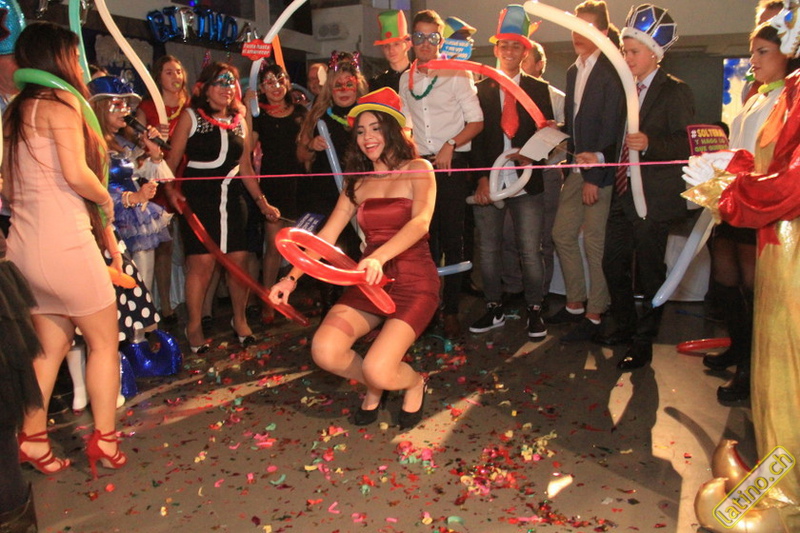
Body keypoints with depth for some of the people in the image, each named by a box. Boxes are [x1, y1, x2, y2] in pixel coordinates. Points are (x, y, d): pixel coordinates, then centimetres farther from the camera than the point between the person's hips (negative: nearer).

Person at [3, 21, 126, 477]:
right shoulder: (60, 101, -7)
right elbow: (76, 173, -19)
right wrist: (106, 201, 2)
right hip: (64, 241, -8)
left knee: (51, 346, 16)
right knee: (105, 340, 6)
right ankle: (104, 439, 12)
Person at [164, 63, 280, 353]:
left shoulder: (239, 122, 15)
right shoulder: (191, 116, 3)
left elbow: (246, 168, 18)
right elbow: (172, 160, -2)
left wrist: (262, 201, 13)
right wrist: (171, 190, -19)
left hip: (232, 199, 4)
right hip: (197, 199, -4)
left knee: (238, 259, 0)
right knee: (202, 261, -10)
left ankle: (240, 319, 20)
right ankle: (194, 326, 6)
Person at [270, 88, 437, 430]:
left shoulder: (417, 170, -2)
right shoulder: (358, 183, 14)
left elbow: (420, 223, -20)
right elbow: (326, 236, 8)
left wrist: (379, 257, -37)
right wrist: (292, 277, -5)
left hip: (413, 282, -5)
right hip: (369, 282, 5)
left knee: (378, 370, -23)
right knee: (324, 351, -19)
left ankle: (414, 384, 16)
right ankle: (373, 387, 15)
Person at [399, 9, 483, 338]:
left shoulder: (456, 74, -1)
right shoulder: (405, 80, 13)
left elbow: (477, 121, -3)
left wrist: (451, 145, -16)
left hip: (452, 166, -4)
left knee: (452, 238, -3)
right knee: (424, 238, 8)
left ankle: (451, 310, 7)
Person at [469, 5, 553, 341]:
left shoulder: (538, 89, 10)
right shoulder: (480, 89, 8)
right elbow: (476, 136, 2)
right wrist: (481, 178, -7)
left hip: (526, 183, 0)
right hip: (488, 183, 1)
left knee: (530, 252, 0)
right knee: (488, 249, 6)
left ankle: (534, 311, 15)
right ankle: (494, 309, 20)